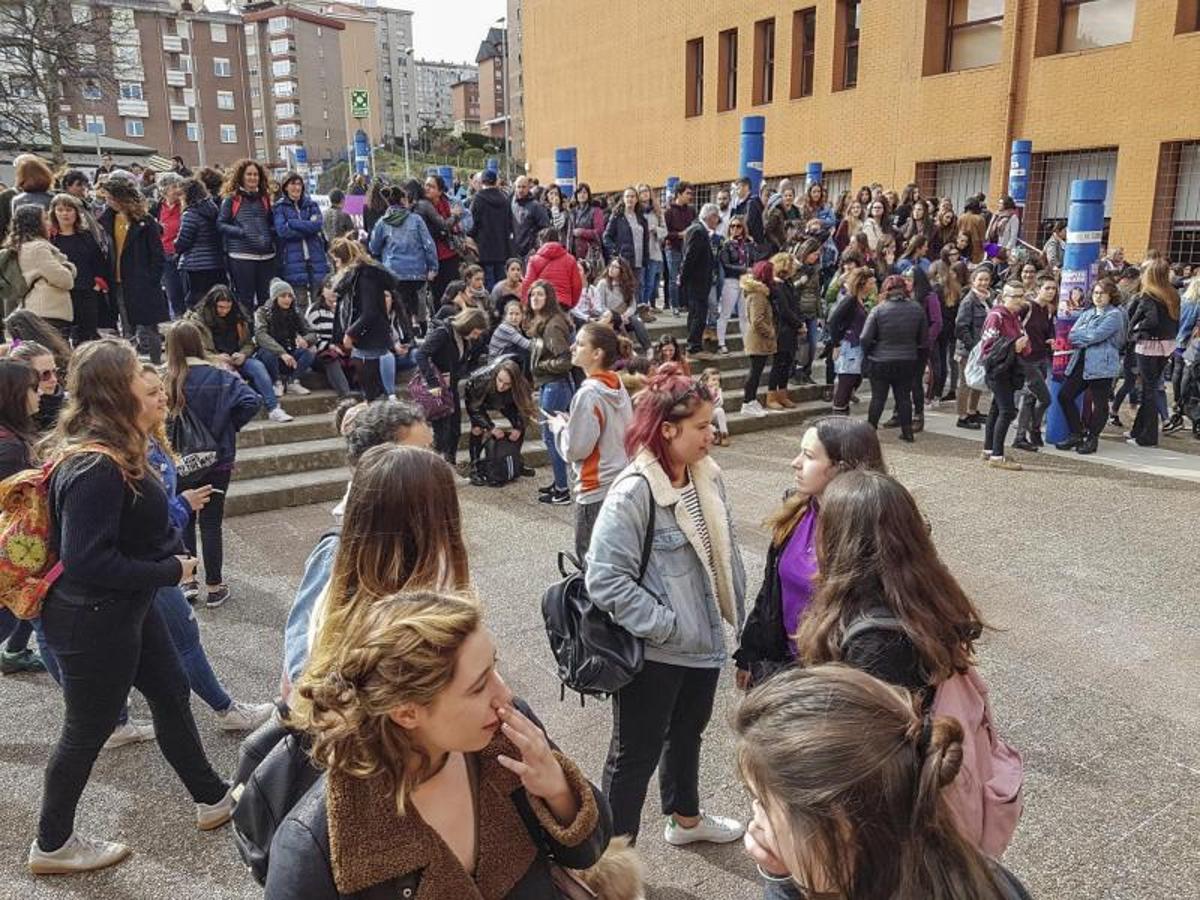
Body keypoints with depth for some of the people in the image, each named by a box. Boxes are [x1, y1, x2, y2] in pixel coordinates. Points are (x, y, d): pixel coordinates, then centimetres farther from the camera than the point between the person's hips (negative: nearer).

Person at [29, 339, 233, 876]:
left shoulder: (113, 451, 2)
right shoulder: (96, 468, -29)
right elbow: (87, 561, -30)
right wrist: (169, 571, -22)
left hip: (125, 609, 10)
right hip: (93, 622, -10)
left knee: (171, 694, 20)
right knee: (88, 732, 10)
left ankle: (213, 798, 38)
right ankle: (51, 845, 34)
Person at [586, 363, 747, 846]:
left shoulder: (707, 477, -1)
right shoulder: (633, 492, -25)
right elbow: (605, 579, -26)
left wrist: (744, 617, 10)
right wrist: (665, 626, -23)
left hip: (704, 640, 8)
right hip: (651, 652, -8)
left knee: (688, 732, 28)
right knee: (635, 753, 9)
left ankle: (685, 817, 52)